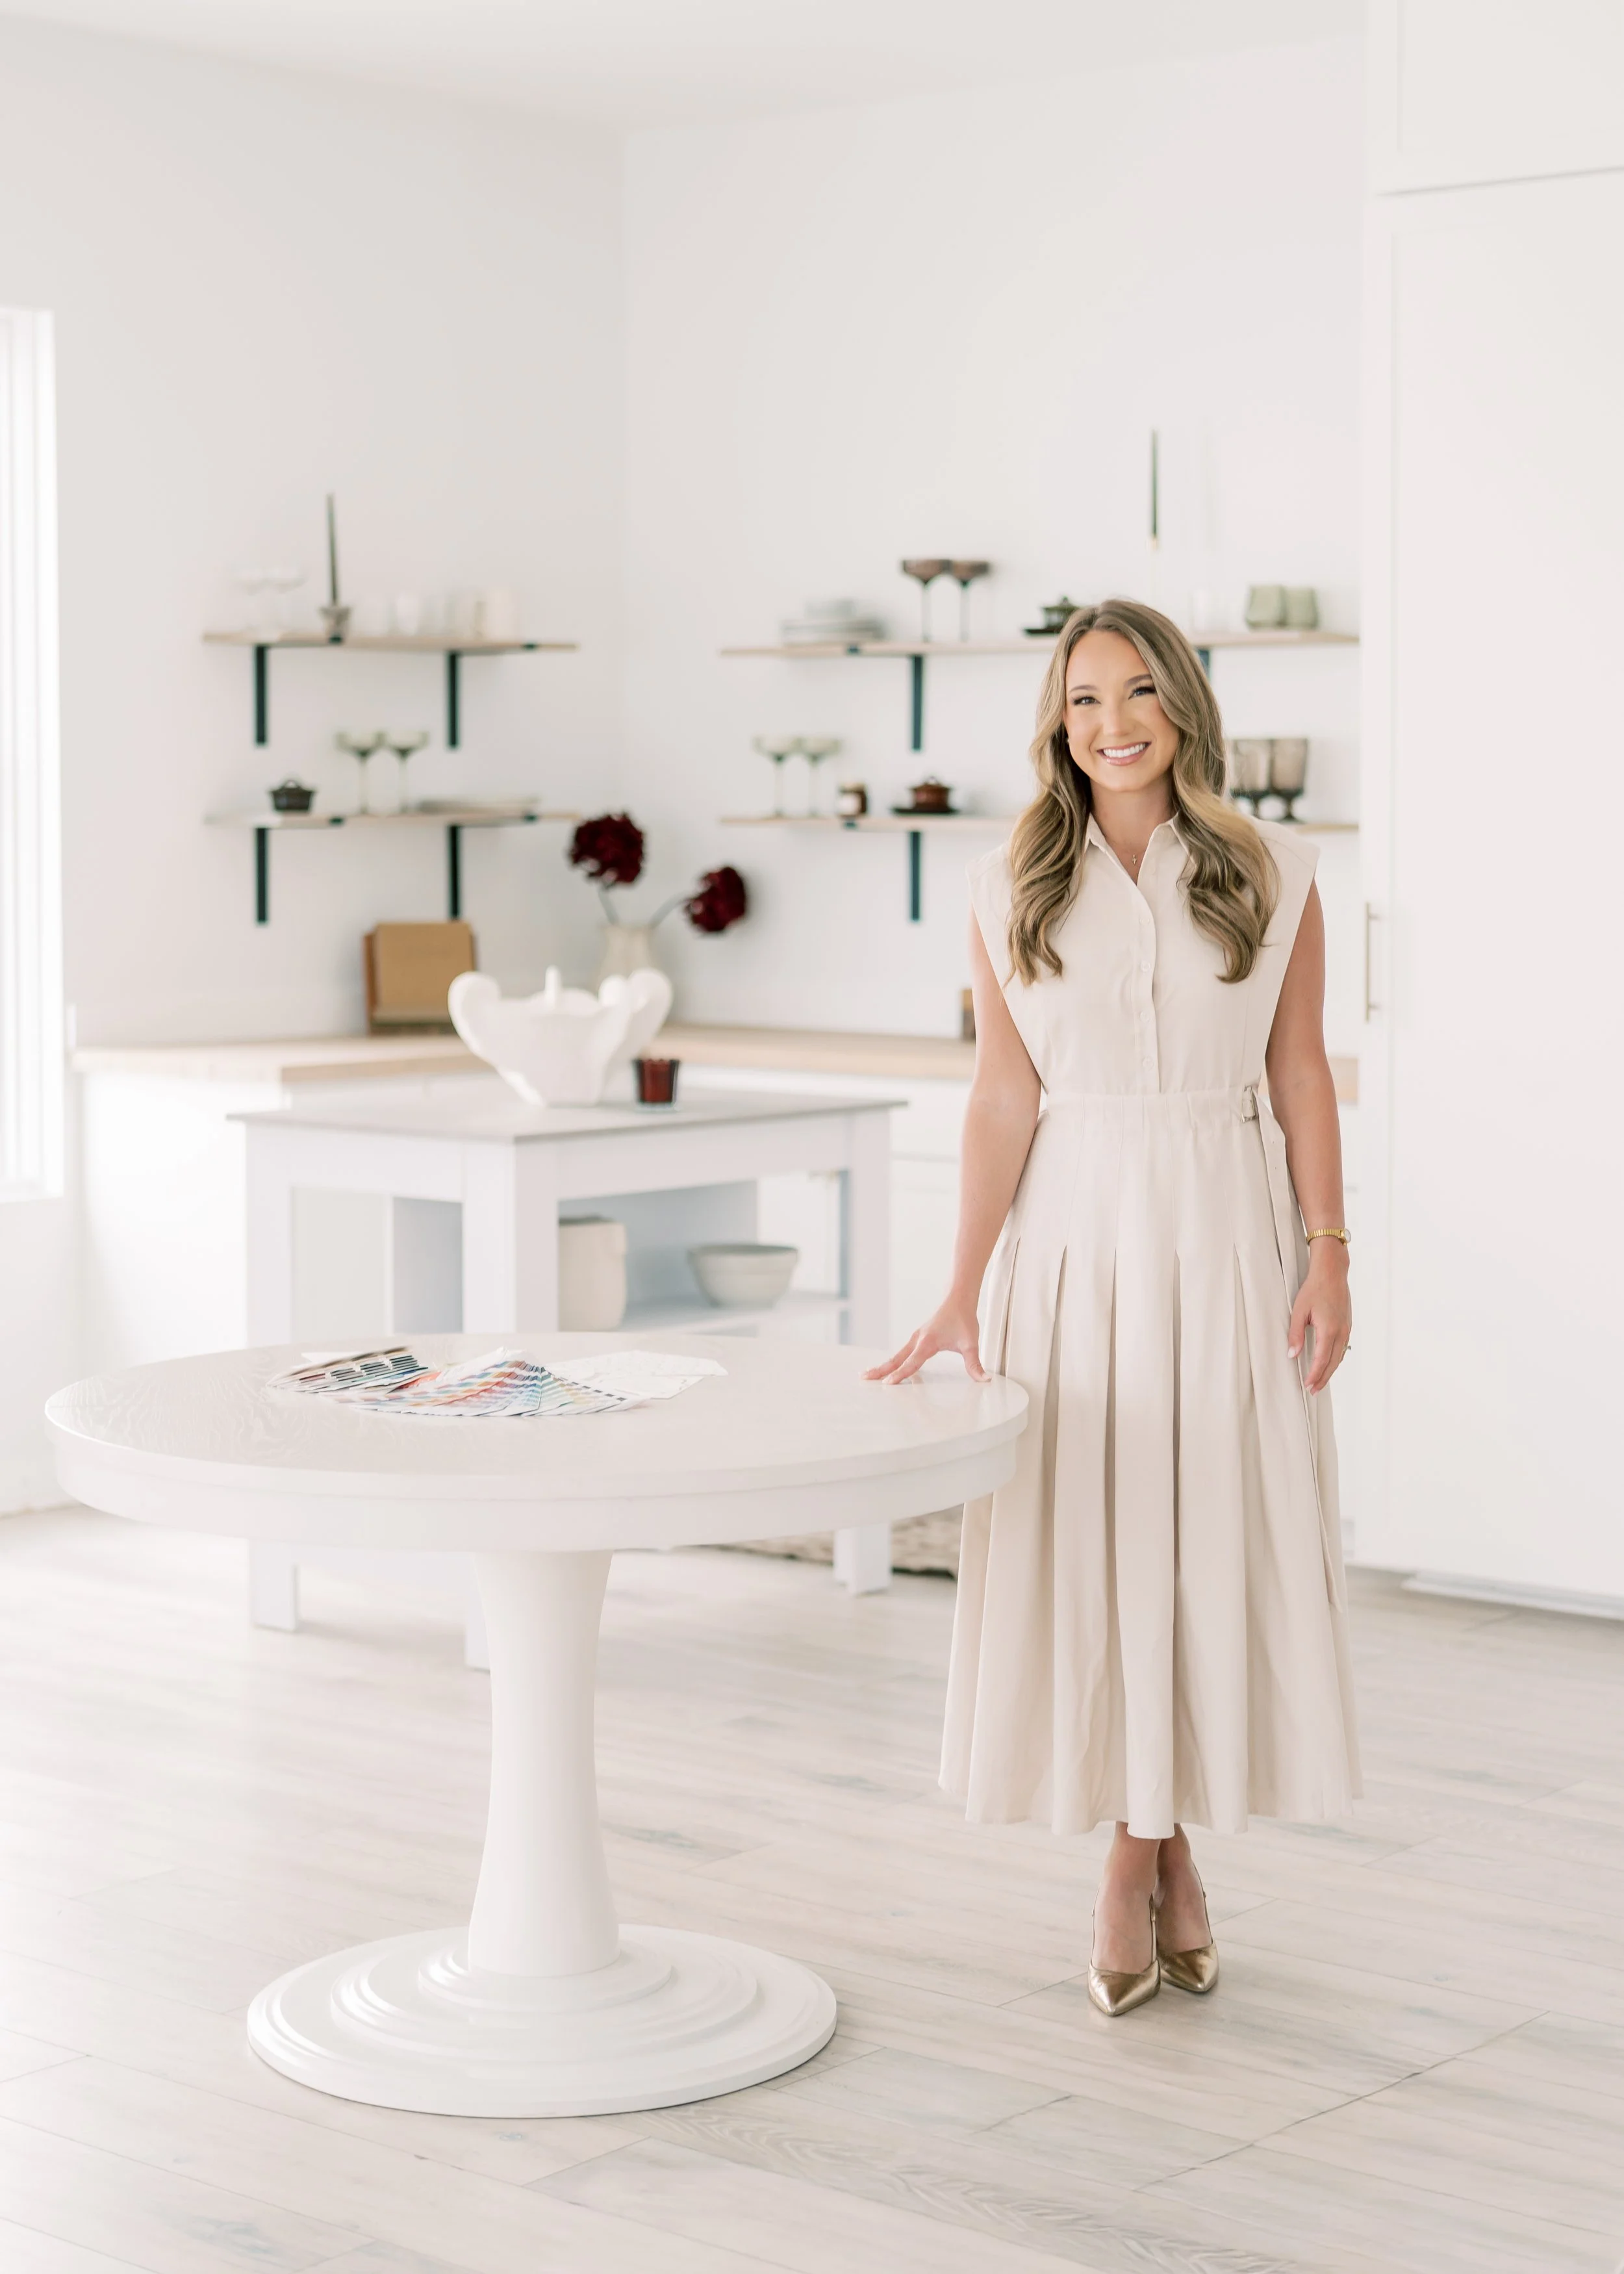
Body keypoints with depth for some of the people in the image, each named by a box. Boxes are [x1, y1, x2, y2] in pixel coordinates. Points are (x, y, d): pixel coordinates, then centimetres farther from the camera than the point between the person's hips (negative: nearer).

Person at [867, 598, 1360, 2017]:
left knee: (1218, 1539, 3)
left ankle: (1155, 1847, 18)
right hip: (1076, 1234, 0)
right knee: (1090, 1542, 2)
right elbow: (1004, 1098, -1)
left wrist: (1327, 1256, -4)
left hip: (1226, 1233, 0)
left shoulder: (1273, 874, 1)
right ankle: (1149, 1853, 16)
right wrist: (963, 1294, -6)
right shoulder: (1013, 891, 1)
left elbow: (1301, 1075, 3)